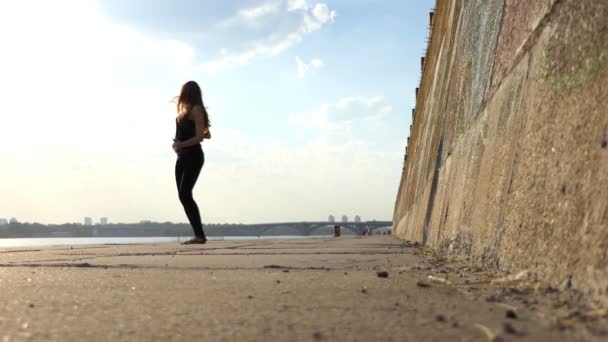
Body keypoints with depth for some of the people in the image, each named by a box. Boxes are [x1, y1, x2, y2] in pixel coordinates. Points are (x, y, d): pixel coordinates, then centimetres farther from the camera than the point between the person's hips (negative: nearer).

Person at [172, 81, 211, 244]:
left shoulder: (196, 109, -7)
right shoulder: (185, 110, 16)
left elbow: (200, 137, -14)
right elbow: (207, 135, 21)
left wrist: (182, 144, -12)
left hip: (193, 157, -9)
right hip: (182, 158, 9)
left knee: (185, 194, -17)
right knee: (183, 196, 3)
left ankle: (200, 235, -17)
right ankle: (198, 234, 3)